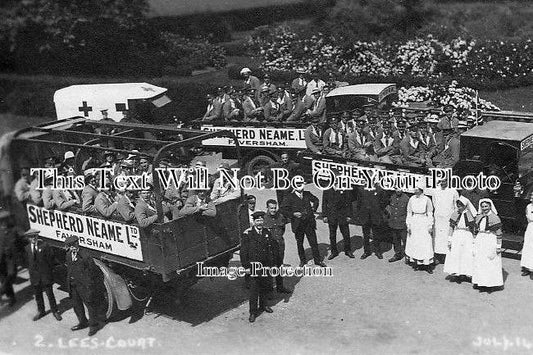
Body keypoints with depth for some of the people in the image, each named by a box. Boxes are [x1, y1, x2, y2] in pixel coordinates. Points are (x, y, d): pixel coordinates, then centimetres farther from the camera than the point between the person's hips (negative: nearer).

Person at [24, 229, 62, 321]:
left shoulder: (44, 246, -11)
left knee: (50, 294, 6)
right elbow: (28, 261, 10)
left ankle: (55, 311, 21)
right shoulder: (27, 248, 2)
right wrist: (30, 272, 6)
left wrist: (50, 271, -4)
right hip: (34, 276, 4)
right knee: (37, 295, 15)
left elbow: (51, 259, -6)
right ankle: (41, 312, 32)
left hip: (45, 275, -4)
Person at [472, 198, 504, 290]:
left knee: (490, 262, 0)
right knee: (479, 262, 9)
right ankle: (480, 282, 18)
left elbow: (499, 233, -10)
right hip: (480, 241, 6)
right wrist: (474, 243, 16)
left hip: (491, 242, -6)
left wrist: (498, 246, -10)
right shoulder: (478, 217, 8)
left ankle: (490, 282, 8)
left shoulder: (495, 218, -11)